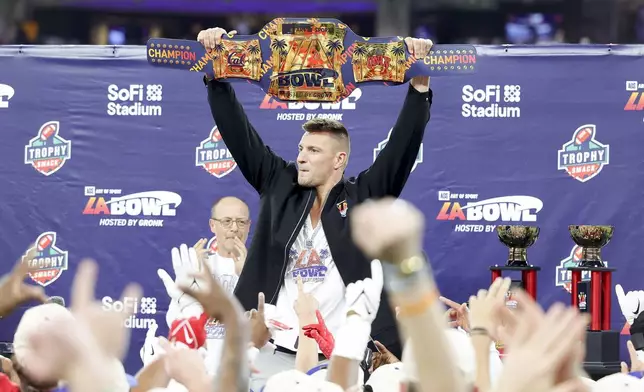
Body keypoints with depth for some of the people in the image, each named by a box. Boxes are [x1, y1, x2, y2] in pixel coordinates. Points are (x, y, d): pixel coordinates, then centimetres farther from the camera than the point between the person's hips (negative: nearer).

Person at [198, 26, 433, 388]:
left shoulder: (365, 198, 5)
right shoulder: (280, 187, 13)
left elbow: (405, 141, -2)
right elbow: (239, 134, 12)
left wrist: (420, 82, -12)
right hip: (275, 352, 3)